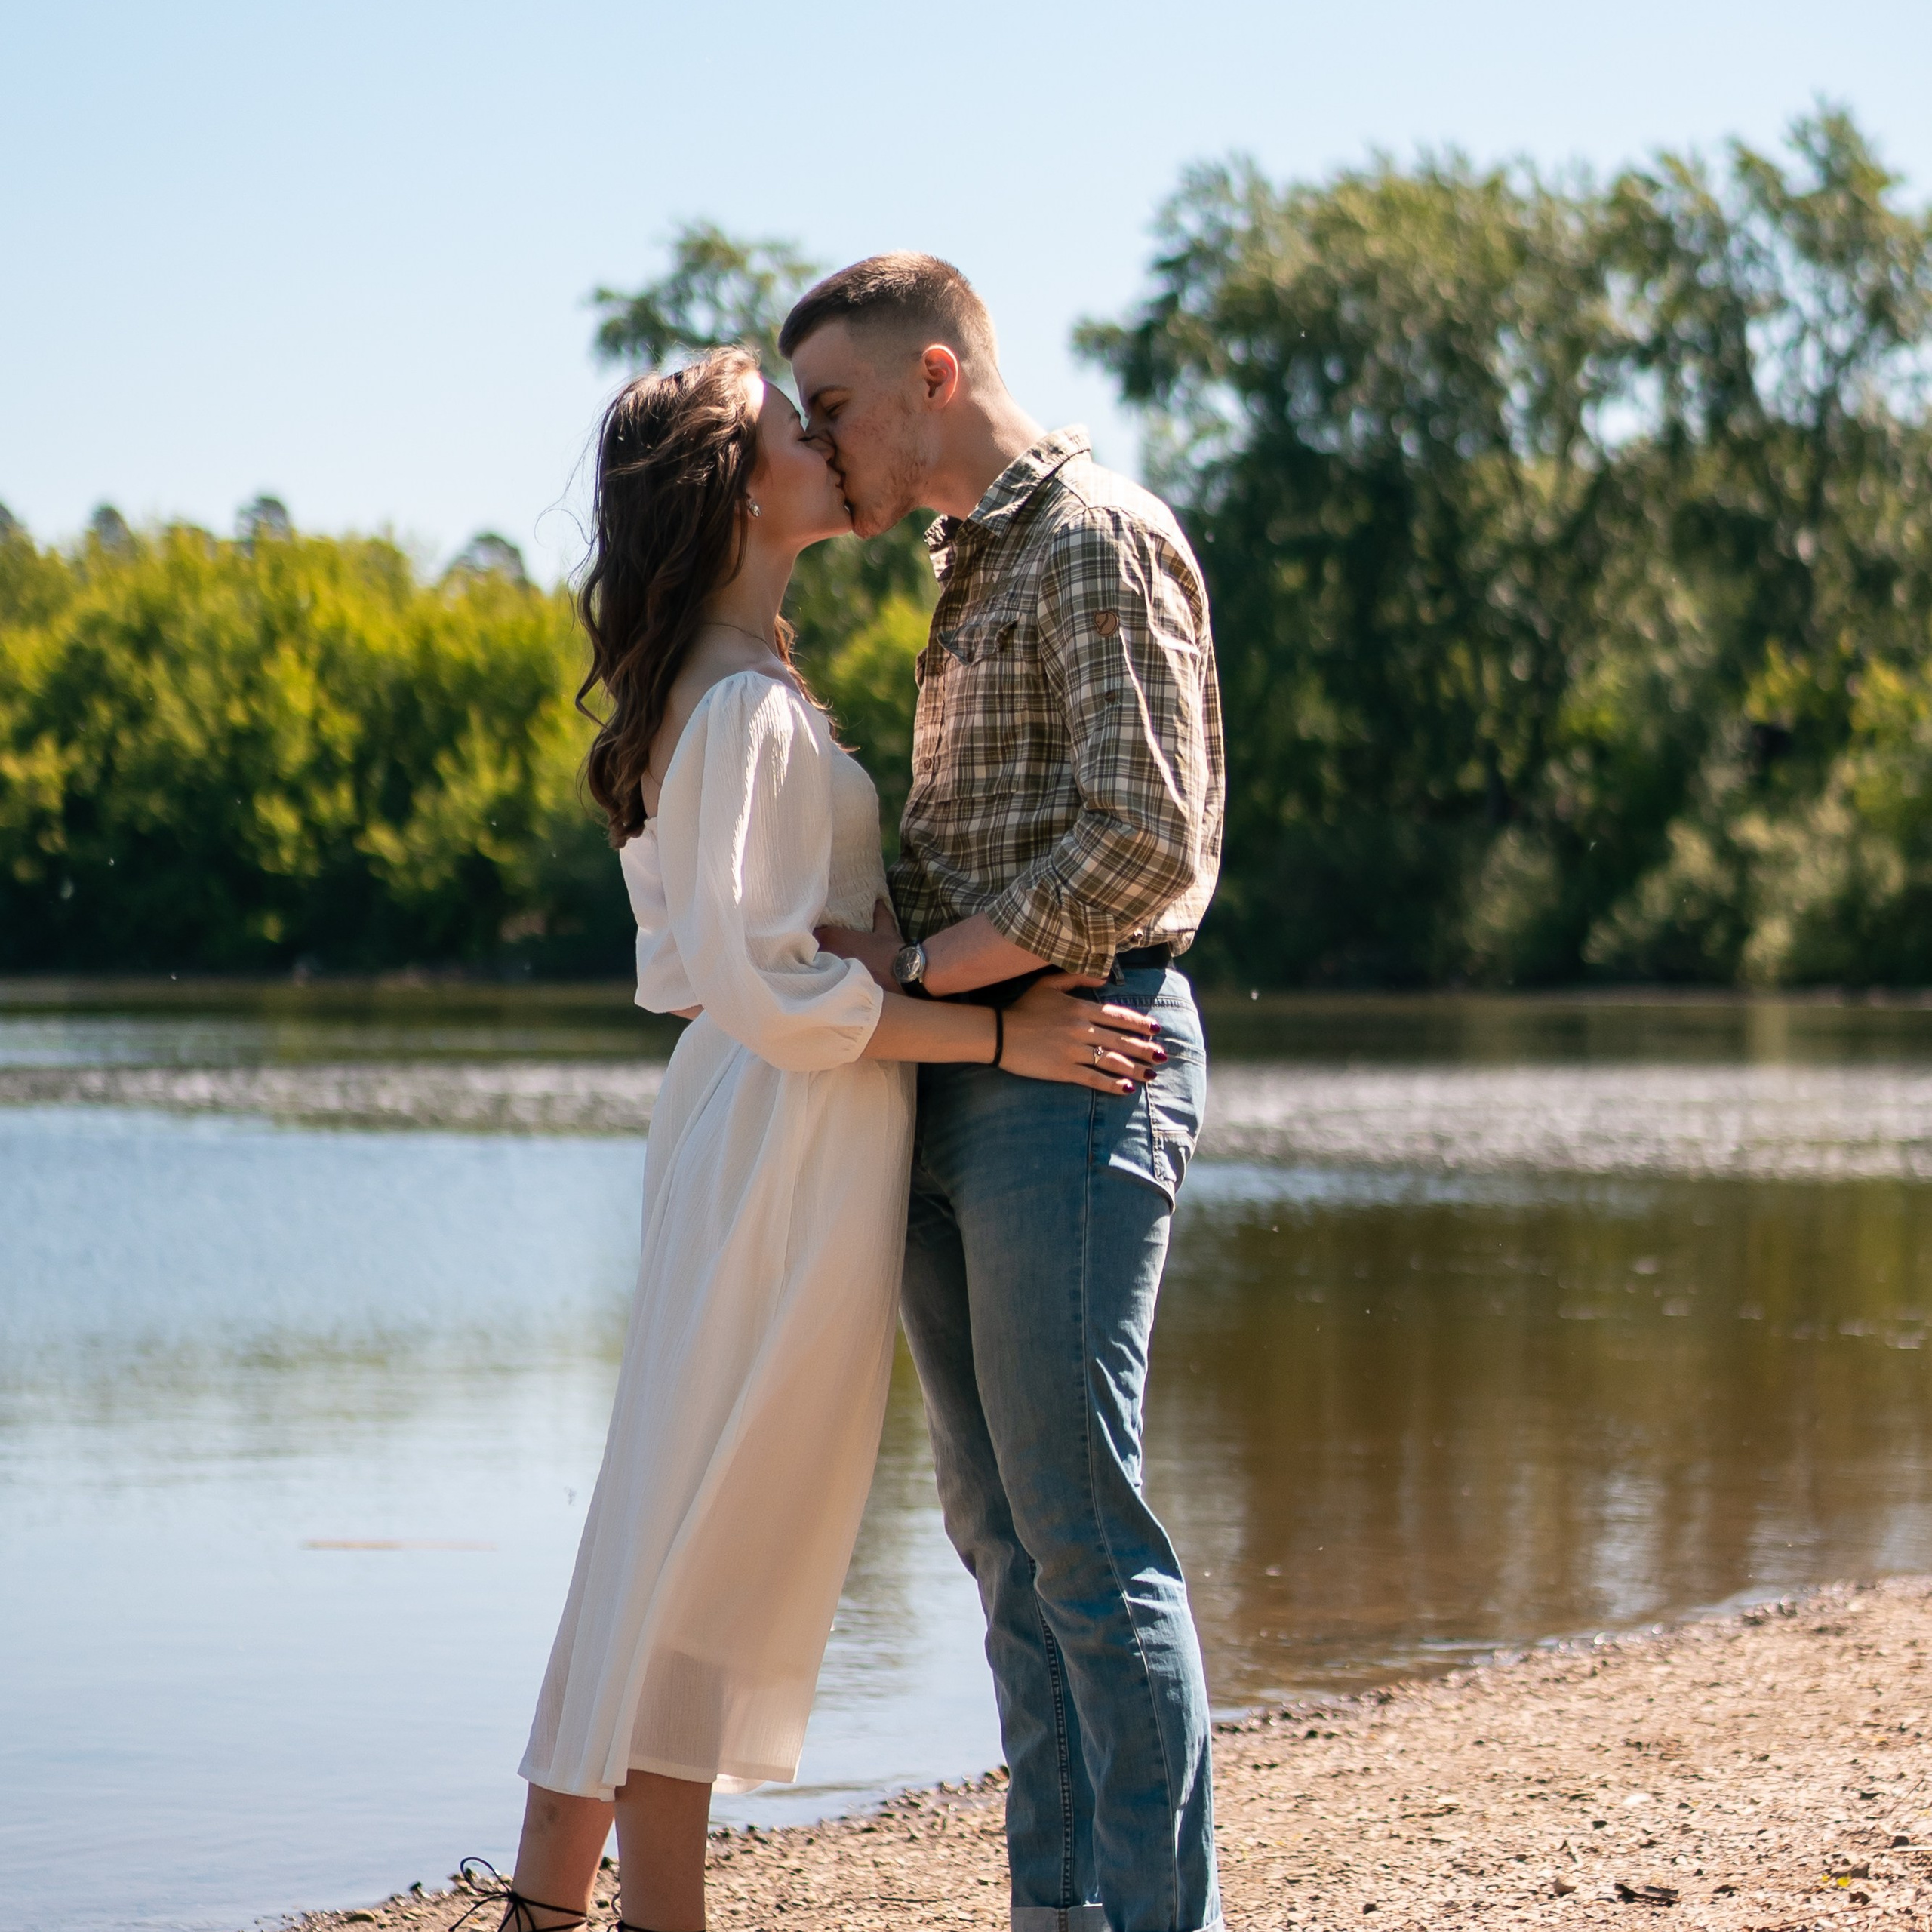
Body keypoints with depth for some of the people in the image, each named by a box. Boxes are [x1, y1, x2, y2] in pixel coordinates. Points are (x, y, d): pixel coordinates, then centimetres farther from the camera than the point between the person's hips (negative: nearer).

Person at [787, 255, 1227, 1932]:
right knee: (1002, 1530, 9)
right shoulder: (974, 567, 21)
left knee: (1084, 1529, -10)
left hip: (1071, 1066, -10)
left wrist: (917, 967, -13)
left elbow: (1150, 839, -18)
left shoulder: (1098, 540, -8)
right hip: (963, 1087, 10)